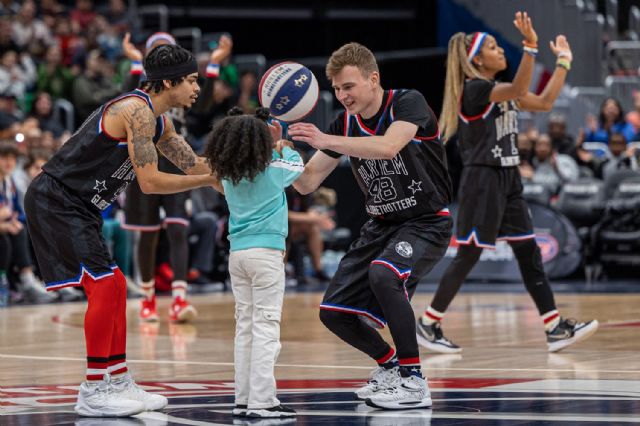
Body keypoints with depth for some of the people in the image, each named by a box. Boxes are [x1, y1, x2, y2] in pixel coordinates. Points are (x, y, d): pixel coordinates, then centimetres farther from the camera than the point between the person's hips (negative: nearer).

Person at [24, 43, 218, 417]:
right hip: (55, 200, -11)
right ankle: (93, 392, -8)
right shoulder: (137, 110, -18)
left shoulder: (159, 121, 13)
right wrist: (211, 179, -14)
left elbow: (195, 165, 21)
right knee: (103, 285, -13)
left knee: (115, 287, 12)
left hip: (78, 207, 11)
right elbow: (150, 182, -21)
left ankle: (120, 383, 19)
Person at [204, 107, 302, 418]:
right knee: (266, 326, -7)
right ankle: (261, 401, -12)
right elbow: (298, 167, 15)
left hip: (238, 252, 6)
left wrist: (276, 146, 28)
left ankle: (243, 399, 10)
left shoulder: (227, 174, 5)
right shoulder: (272, 169, -7)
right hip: (266, 252, -6)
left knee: (245, 326, 9)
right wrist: (285, 147, 31)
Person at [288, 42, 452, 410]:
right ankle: (389, 365, 27)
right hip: (382, 225, 7)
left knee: (383, 273, -35)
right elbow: (307, 183, 2)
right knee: (334, 312, -1)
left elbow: (388, 147, -36)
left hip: (427, 222, -7)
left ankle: (414, 382, -24)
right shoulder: (345, 124, 1)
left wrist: (326, 141, -40)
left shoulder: (409, 103, -16)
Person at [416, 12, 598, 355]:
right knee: (468, 256, -5)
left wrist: (564, 61, 17)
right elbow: (518, 90, -29)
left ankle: (556, 329, 2)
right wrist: (530, 46, -37)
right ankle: (426, 324, 6)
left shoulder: (502, 91, 14)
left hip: (508, 180, 9)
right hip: (482, 180, -9)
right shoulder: (474, 89, -14)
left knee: (529, 253, 4)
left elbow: (544, 102, 15)